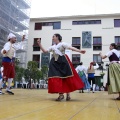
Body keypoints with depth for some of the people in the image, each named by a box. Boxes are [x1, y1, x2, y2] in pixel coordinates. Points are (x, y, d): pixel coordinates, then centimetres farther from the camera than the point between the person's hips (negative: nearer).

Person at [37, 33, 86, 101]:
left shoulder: (62, 44, 3)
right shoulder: (52, 47, 20)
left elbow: (71, 48, -9)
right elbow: (45, 51, 20)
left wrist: (79, 51, -22)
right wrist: (39, 44, 14)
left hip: (63, 61, -5)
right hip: (55, 62, 5)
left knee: (67, 77, -4)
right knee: (56, 78, -4)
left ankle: (68, 94, 6)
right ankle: (61, 94, 3)